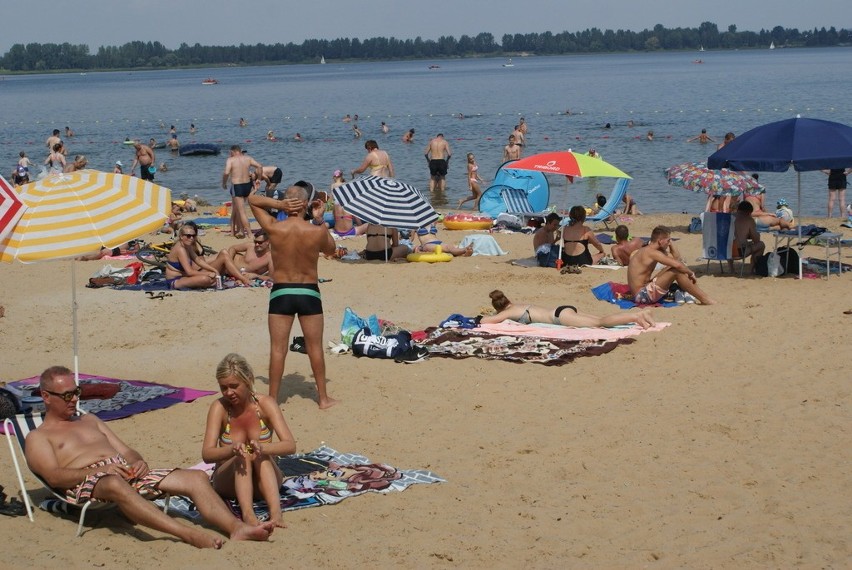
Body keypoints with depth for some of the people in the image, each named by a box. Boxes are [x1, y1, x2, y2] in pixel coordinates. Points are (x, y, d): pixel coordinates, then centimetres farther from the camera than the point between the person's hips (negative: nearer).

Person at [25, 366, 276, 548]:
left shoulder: (89, 420, 32)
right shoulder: (38, 438, 13)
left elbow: (126, 451, 27)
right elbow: (54, 476, -6)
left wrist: (138, 461, 2)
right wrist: (98, 470, -20)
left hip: (128, 472, 7)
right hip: (87, 484, -7)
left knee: (196, 477, -15)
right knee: (115, 485, -44)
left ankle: (237, 528, -37)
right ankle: (190, 535, -58)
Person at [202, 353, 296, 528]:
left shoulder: (265, 404, -11)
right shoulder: (219, 407, -11)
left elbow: (290, 445, -22)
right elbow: (207, 454, -22)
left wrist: (262, 448, -43)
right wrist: (232, 450, -44)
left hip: (263, 480, 0)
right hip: (228, 481, 0)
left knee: (261, 455, -30)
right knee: (243, 456, -30)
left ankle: (276, 512, -49)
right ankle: (247, 513, -50)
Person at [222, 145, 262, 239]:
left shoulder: (230, 160, -6)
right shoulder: (248, 158, 7)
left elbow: (226, 172, -19)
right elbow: (260, 166, 2)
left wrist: (224, 183, -3)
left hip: (237, 186, -6)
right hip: (247, 185, 6)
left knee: (241, 212, -4)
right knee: (237, 209, 23)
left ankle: (249, 233, -10)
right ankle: (240, 231, 29)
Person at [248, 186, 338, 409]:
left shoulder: (274, 228, -11)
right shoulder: (318, 232, -11)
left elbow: (252, 199, 3)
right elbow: (330, 250, 12)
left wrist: (279, 205, -8)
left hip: (281, 292, 0)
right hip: (309, 293, 0)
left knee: (278, 349, 5)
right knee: (315, 348, 12)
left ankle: (272, 399, 10)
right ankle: (323, 398, 20)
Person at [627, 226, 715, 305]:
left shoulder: (648, 251, 12)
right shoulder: (651, 252, -18)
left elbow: (676, 256, 18)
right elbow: (677, 265, -26)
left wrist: (670, 242, 8)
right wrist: (691, 273, -10)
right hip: (642, 295, -11)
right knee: (676, 271, -19)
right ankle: (704, 299, -12)